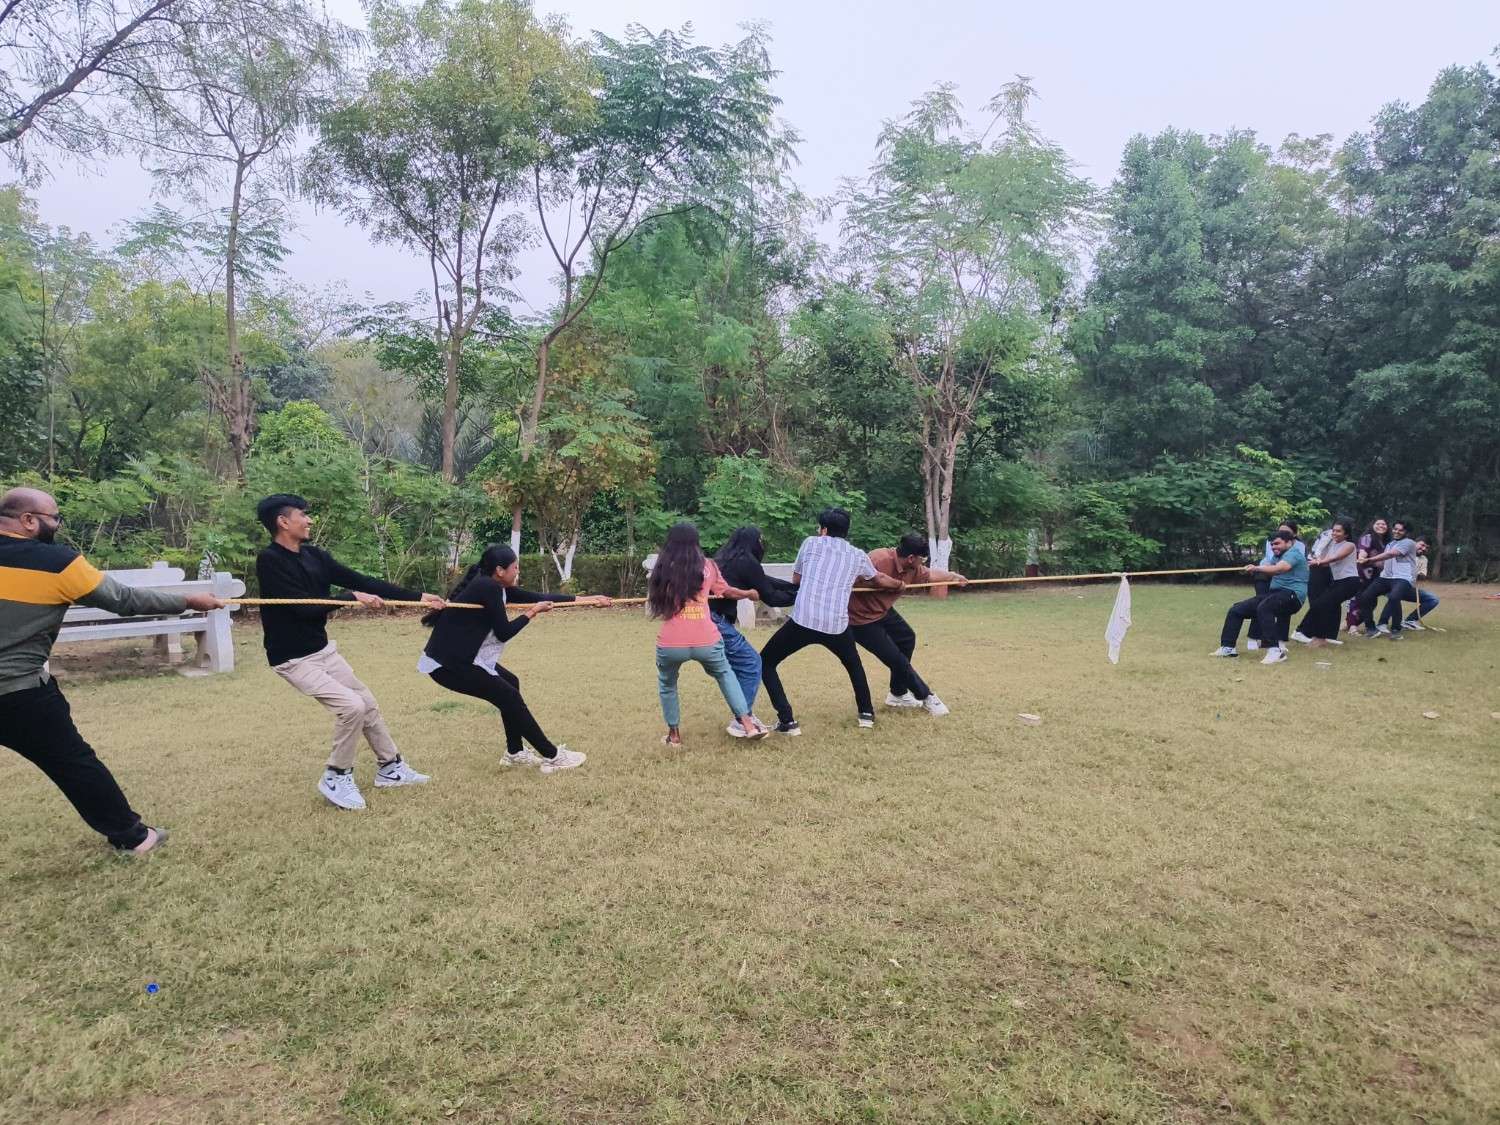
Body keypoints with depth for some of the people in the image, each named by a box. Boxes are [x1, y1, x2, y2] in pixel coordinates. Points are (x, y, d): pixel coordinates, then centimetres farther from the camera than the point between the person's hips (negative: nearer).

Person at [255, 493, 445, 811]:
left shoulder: (314, 555, 2)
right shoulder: (269, 561, -20)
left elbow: (362, 580, 0)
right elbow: (304, 607, -27)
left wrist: (418, 597, -3)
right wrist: (353, 598, -20)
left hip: (323, 649, 8)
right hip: (293, 659, -8)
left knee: (368, 704, 11)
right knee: (351, 706, -18)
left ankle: (390, 768, 27)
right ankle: (336, 778, 2)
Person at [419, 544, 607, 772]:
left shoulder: (496, 587, 10)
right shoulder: (488, 588, -18)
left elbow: (539, 597, 11)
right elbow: (504, 633, -17)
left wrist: (588, 599, 12)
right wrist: (532, 612, -4)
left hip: (459, 657, 10)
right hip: (447, 664, -10)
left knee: (510, 683, 17)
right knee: (510, 698, -5)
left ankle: (515, 753, 26)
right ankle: (553, 757, 3)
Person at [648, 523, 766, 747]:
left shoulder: (663, 569, 6)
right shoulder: (707, 566, 6)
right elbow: (726, 591, 19)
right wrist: (749, 594, 38)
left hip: (671, 644, -1)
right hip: (706, 641, 1)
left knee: (667, 685, 28)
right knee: (725, 674, 28)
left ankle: (674, 734, 30)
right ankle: (747, 724, 22)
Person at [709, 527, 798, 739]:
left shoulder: (727, 559, 19)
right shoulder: (747, 562, -6)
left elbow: (766, 581, 20)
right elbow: (769, 597, -1)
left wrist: (798, 587, 20)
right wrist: (799, 596, 12)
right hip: (716, 621, -9)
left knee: (737, 663, 18)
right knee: (751, 662, 1)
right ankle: (740, 721, 1)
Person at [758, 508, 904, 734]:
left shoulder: (811, 543, 11)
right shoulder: (858, 556, 17)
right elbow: (879, 580, 37)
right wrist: (898, 583, 59)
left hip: (803, 621, -3)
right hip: (837, 625, 3)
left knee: (765, 663, 13)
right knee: (853, 664, 35)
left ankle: (787, 721, 2)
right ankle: (866, 713, 39)